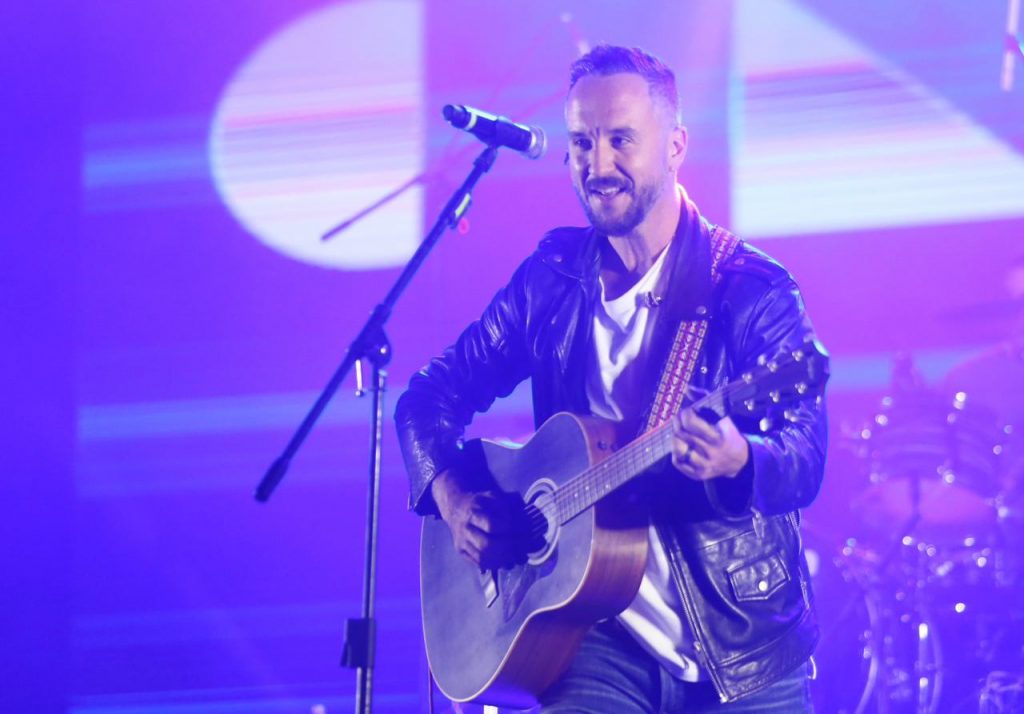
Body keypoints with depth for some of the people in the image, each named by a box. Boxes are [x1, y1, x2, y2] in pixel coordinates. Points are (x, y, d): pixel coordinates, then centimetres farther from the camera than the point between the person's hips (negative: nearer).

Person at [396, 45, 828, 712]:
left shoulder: (749, 289, -8)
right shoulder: (554, 278, 4)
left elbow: (807, 461, -18)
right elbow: (430, 395, 11)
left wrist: (736, 460, -39)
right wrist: (450, 494, -7)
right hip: (604, 643, 2)